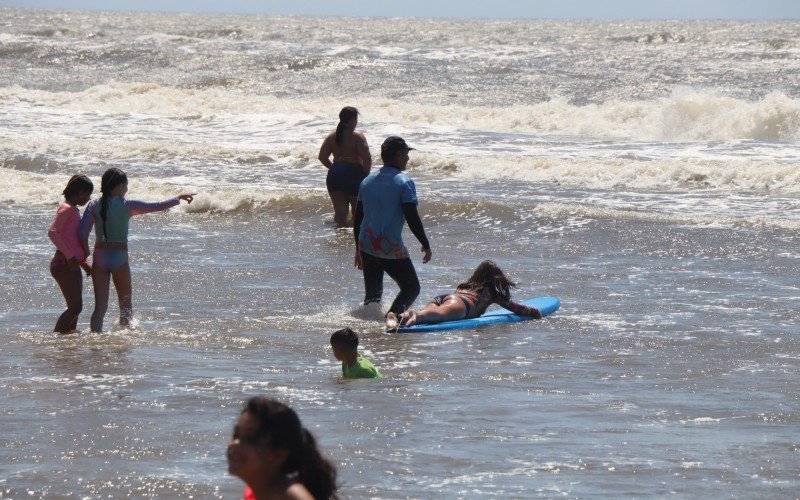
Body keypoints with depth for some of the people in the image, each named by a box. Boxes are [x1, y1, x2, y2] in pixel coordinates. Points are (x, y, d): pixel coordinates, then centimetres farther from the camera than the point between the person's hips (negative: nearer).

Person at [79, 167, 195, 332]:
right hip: (119, 256, -3)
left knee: (100, 306, 4)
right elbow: (157, 206, -2)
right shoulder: (126, 205, -7)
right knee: (126, 306, 13)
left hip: (99, 256, 3)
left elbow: (83, 234, -5)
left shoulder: (94, 205, 1)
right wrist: (178, 199, 13)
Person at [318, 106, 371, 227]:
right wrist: (365, 174, -2)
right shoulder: (357, 137, -10)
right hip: (354, 174, -4)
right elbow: (367, 158, -17)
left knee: (340, 211, 5)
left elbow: (322, 157, 5)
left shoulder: (332, 136, 6)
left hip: (335, 176, 4)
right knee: (357, 208, 11)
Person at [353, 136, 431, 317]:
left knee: (372, 295, 17)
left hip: (366, 247, 6)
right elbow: (412, 218, -14)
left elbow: (357, 218, 15)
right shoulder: (404, 182, -9)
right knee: (411, 288, 6)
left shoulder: (367, 181, 12)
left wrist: (359, 248, 23)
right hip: (391, 248, -6)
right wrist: (426, 245, -4)